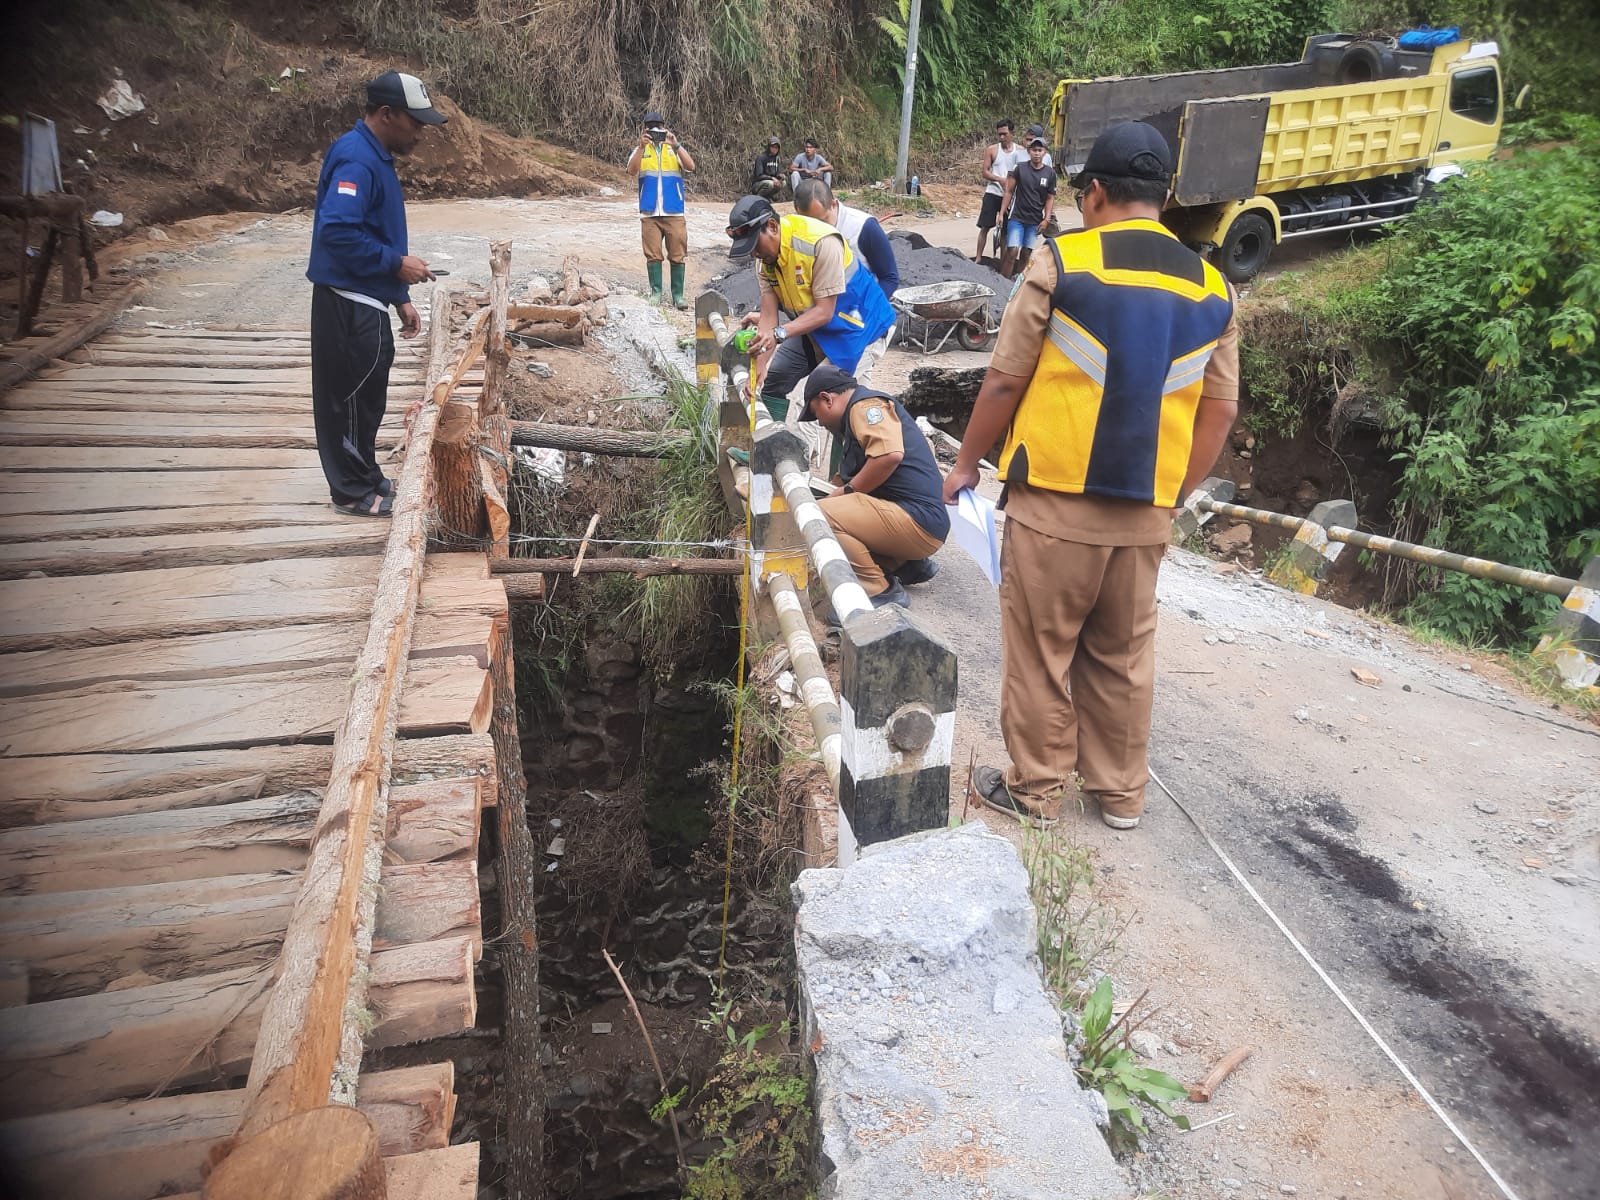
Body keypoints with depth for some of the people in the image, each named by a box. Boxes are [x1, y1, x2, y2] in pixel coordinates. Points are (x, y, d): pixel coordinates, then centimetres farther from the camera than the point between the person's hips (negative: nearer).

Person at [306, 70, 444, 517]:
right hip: (348, 304, -10)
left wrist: (401, 298, 18)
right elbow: (338, 232, -28)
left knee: (368, 396, 18)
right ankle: (352, 492, 11)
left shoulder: (376, 157, 15)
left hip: (368, 302, 10)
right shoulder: (355, 159, -18)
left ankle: (365, 477, 31)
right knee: (350, 397, 0)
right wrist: (397, 264, -20)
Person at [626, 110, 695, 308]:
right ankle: (656, 292, 8)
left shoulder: (675, 148, 9)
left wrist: (676, 145, -21)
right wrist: (641, 147, -20)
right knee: (653, 255, 1)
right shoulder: (641, 150, 9)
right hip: (649, 213, 0)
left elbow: (691, 166, -8)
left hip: (674, 212, 0)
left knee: (678, 255, -1)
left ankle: (678, 295, 4)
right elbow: (632, 171, -8)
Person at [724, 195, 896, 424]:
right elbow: (769, 316, -10)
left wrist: (779, 333, -41)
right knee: (771, 380, 8)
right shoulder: (764, 259, -8)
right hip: (812, 328, 8)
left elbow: (824, 311, -31)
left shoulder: (821, 242, -32)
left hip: (859, 325, -8)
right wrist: (759, 364, -21)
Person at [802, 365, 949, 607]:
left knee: (820, 515, -19)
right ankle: (908, 564, 14)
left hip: (919, 522, -11)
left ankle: (880, 591, -10)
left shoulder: (865, 405, -7)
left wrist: (847, 490, -13)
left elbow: (890, 454, -24)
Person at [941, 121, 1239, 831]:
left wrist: (966, 463, 7)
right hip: (1145, 513, 5)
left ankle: (1036, 790, 21)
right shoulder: (1211, 288, 7)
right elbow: (1221, 412, 9)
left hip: (1054, 503, -4)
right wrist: (1173, 495, 18)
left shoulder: (1061, 262, -6)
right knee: (1125, 656, 17)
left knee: (1039, 653, 9)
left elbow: (1004, 381, -6)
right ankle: (1121, 792, 30)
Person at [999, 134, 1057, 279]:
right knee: (1012, 251, -12)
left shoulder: (1050, 173, 2)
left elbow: (1050, 198, 7)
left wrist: (1046, 219, 0)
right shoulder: (1019, 168, -4)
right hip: (1017, 217, -3)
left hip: (1035, 221, 3)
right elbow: (1009, 192, 0)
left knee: (1026, 253, 7)